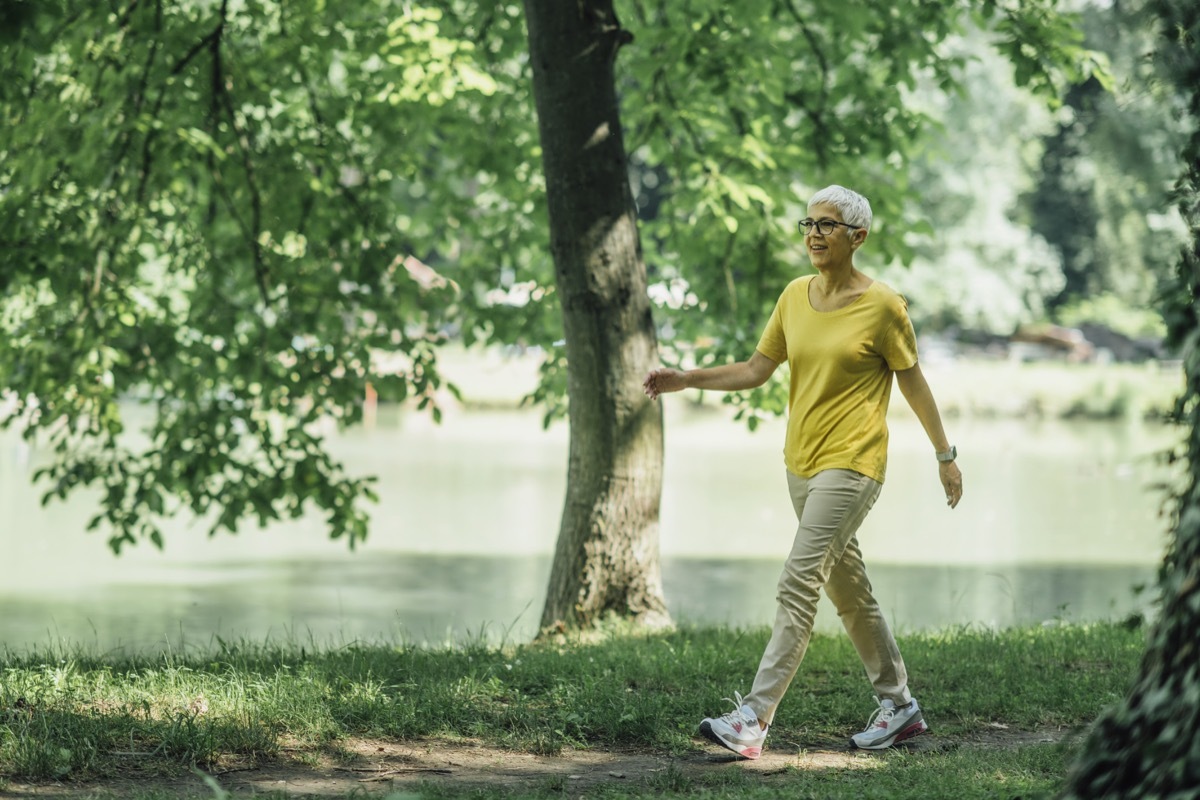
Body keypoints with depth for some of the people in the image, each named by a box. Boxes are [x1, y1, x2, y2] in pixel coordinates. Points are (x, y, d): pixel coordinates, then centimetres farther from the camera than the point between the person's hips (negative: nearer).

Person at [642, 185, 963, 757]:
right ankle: (898, 705, 28)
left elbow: (913, 384, 0)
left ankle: (754, 717, -19)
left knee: (798, 585, -15)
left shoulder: (882, 306, -9)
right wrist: (686, 380, 0)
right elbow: (756, 370, 11)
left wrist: (945, 454, 5)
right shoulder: (795, 297, 7)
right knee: (847, 588, 15)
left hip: (851, 465, -7)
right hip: (801, 462, 7)